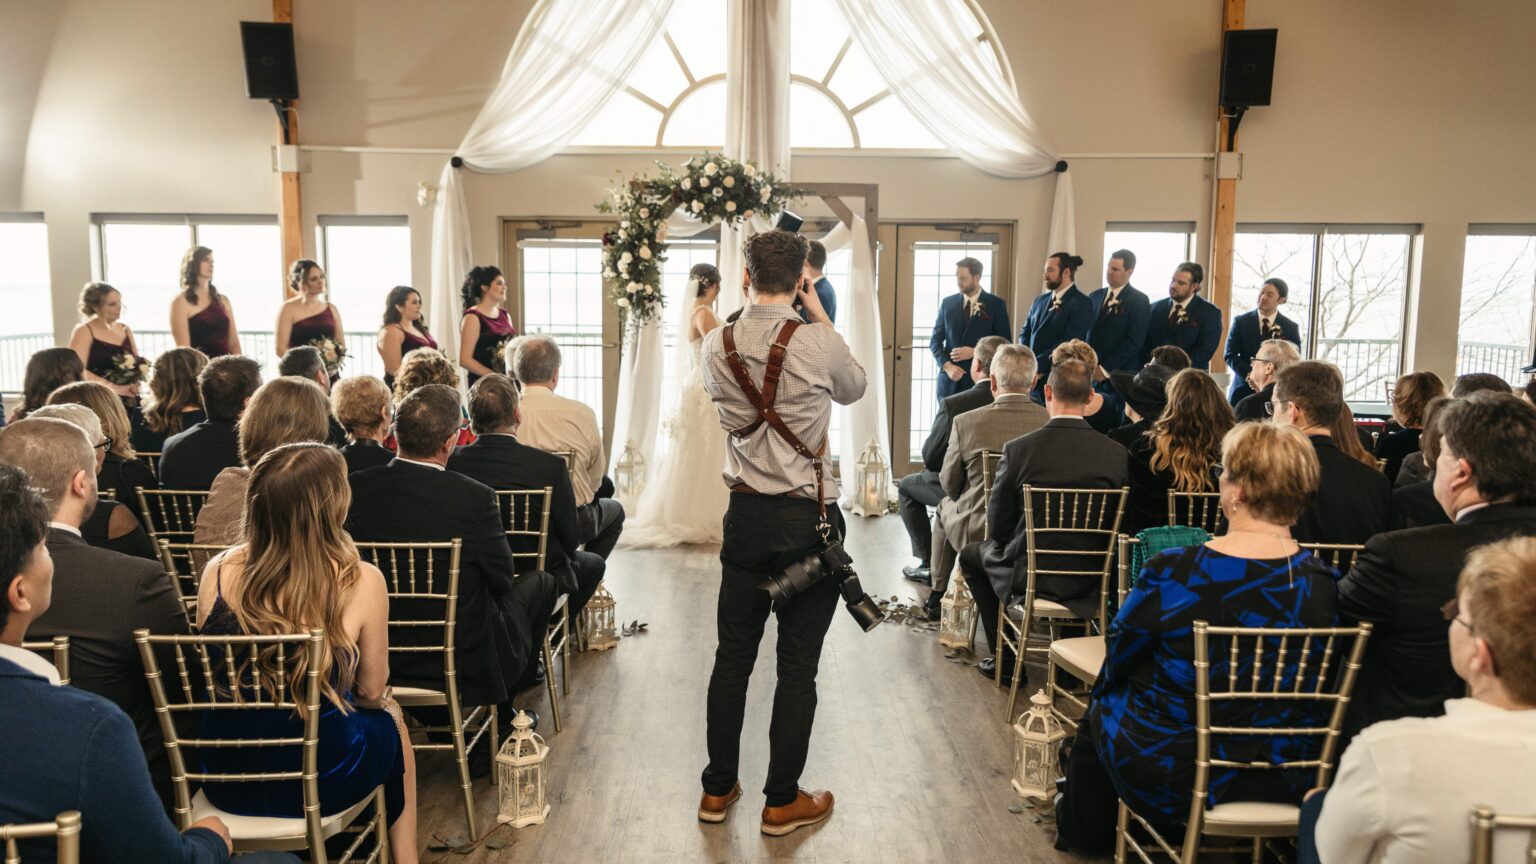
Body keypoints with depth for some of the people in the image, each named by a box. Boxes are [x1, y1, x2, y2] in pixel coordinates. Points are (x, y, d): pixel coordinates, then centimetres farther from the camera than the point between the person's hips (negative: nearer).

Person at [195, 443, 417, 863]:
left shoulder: (217, 571, -11)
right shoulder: (362, 582, -21)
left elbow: (215, 675, 5)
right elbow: (372, 691, -7)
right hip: (316, 783, -3)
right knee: (391, 721, 29)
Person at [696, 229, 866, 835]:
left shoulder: (715, 346, -3)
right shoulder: (819, 344, -14)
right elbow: (854, 389, 6)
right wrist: (821, 316, 8)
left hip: (745, 513, 4)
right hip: (808, 519, -4)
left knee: (733, 654, 14)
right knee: (797, 665, 6)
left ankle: (717, 789, 27)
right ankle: (782, 802, 18)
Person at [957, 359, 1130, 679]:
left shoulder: (1018, 449, -18)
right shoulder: (1117, 454, -12)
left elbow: (997, 528, -10)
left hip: (1028, 574, -3)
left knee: (972, 554, 26)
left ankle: (1004, 657, 25)